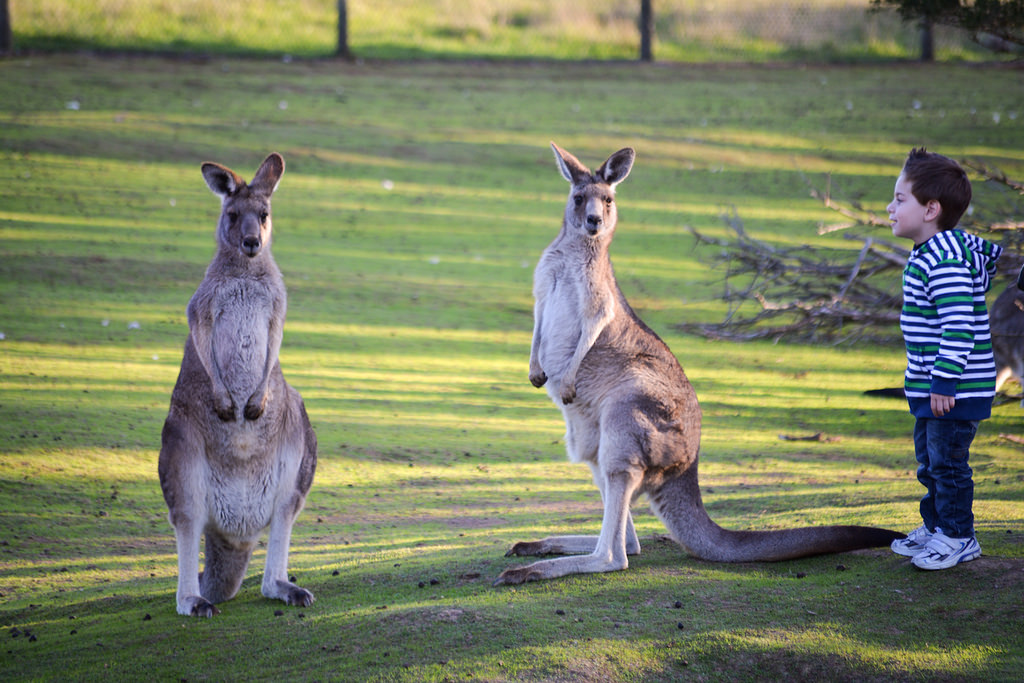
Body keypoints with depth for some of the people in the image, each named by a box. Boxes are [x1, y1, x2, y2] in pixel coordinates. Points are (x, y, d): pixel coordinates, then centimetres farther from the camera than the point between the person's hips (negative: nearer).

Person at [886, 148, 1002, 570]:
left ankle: (958, 536, 10)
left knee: (947, 461, -1)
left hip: (956, 389, -10)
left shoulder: (946, 262, -23)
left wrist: (944, 381, -27)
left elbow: (958, 326, -28)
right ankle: (935, 525, 32)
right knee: (928, 459, 19)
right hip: (932, 385, 10)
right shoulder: (930, 253, 9)